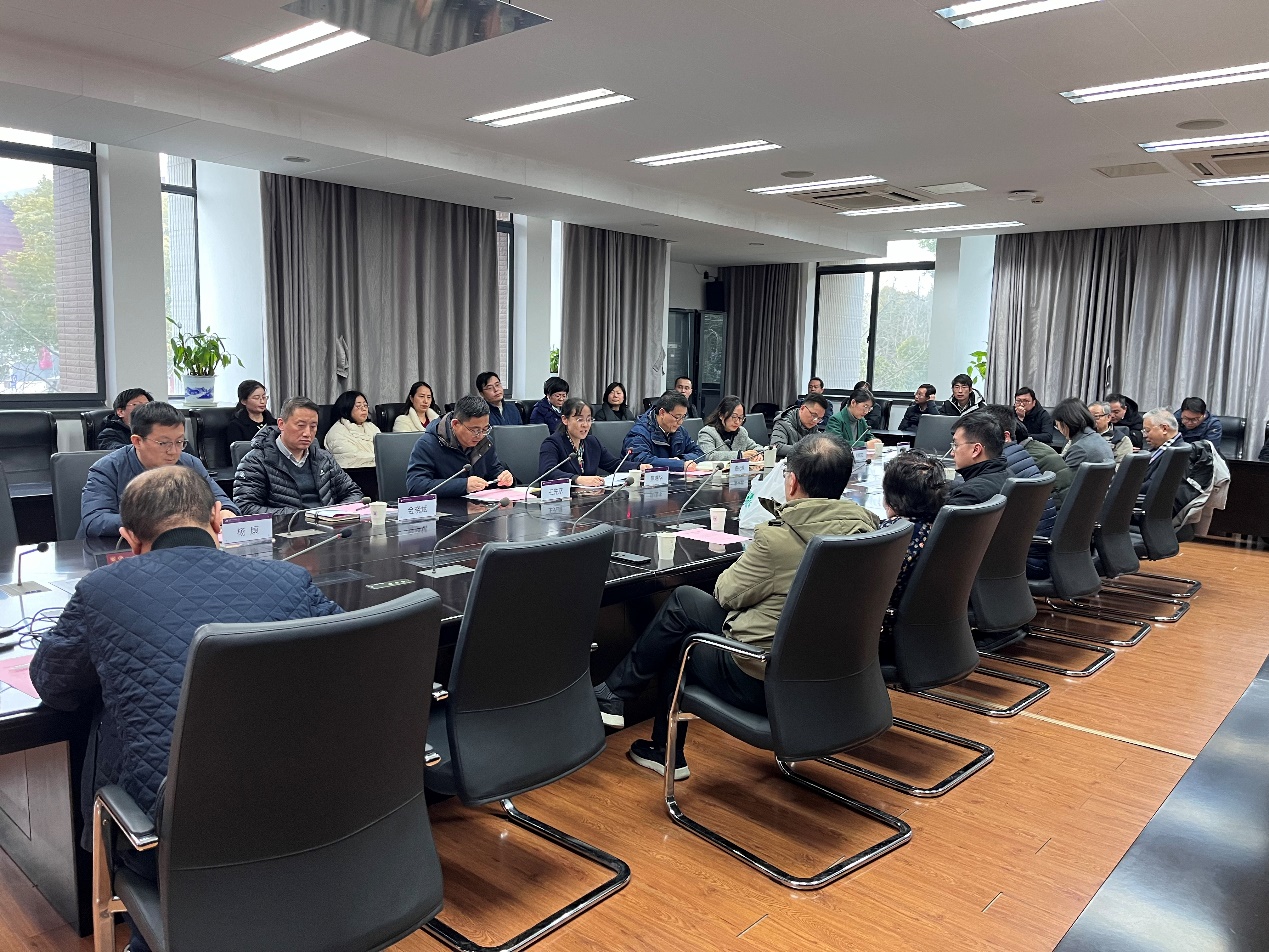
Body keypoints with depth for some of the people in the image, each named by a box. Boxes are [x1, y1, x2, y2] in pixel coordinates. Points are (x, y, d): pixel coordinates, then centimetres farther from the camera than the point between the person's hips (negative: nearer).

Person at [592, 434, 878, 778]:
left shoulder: (776, 540, -25)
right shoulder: (865, 527, -5)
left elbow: (727, 593, -8)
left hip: (762, 685, -7)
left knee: (680, 604, 13)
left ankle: (613, 693, 29)